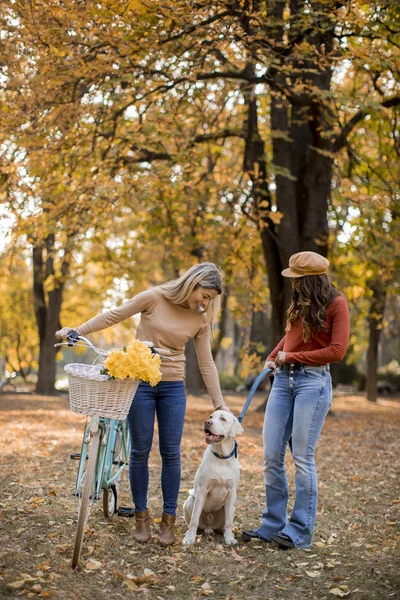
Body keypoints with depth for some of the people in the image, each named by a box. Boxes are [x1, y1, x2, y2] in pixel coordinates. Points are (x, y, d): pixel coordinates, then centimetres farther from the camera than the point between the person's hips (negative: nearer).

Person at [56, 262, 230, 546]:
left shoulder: (201, 319, 0)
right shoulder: (155, 298, -9)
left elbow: (206, 363, 4)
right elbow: (113, 316, -2)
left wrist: (220, 404, 4)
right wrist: (78, 330, -9)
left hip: (173, 387, 2)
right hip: (140, 382, -2)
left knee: (171, 453, 2)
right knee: (140, 451, 4)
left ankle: (169, 519, 14)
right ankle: (141, 515, 18)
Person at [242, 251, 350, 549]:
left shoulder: (336, 304, -3)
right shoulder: (299, 304, 16)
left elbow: (337, 351, -10)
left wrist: (292, 357, -6)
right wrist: (273, 357, 13)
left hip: (313, 381, -6)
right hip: (283, 379, 6)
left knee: (302, 457, -7)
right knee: (272, 455, 1)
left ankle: (300, 532, 2)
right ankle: (273, 525, 11)